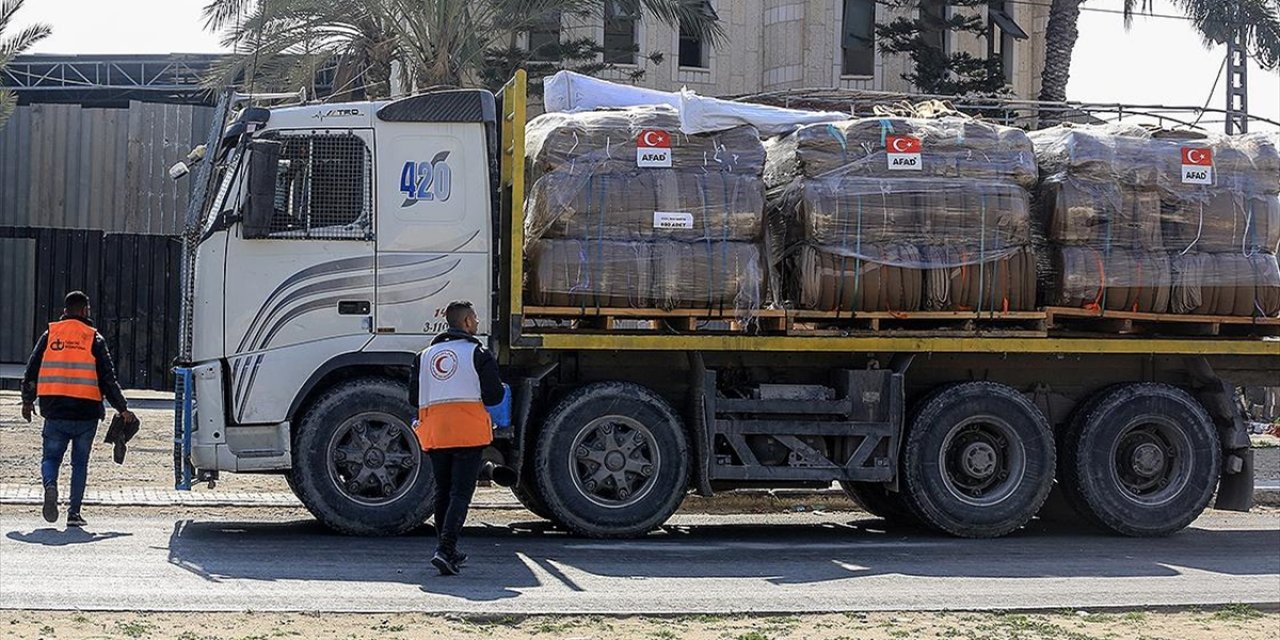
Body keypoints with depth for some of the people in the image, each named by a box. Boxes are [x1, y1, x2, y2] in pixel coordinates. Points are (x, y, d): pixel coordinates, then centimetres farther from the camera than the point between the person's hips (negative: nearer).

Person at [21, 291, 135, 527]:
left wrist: (27, 402, 24)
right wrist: (123, 409, 6)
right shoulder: (94, 339, 2)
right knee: (80, 462, 10)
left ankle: (50, 484, -18)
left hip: (55, 412, 1)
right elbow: (108, 378, -2)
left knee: (51, 456, 13)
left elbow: (31, 371, 10)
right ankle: (74, 512, 4)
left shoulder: (50, 334, 8)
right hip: (86, 413, -1)